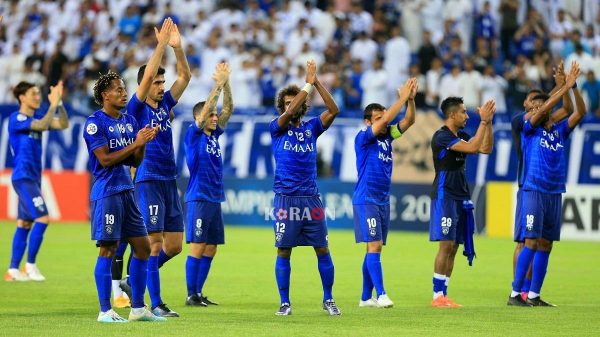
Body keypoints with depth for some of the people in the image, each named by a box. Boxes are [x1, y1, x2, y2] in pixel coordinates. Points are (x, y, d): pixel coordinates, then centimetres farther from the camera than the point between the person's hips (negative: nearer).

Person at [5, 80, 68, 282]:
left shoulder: (35, 119, 14)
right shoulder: (16, 118, -9)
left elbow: (63, 124, 7)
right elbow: (42, 125, -24)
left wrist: (59, 102, -3)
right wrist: (53, 105, -19)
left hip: (32, 178, 8)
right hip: (23, 177, -8)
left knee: (25, 223, 7)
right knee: (42, 218, -15)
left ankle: (13, 270, 10)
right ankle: (30, 266, -8)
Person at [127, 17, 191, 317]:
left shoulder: (164, 104, 13)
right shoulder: (137, 108, -5)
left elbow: (185, 76, 10)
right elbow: (147, 75, -18)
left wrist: (177, 46, -2)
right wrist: (162, 45, -15)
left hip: (169, 182, 7)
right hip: (148, 182, -7)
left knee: (174, 245, 6)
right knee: (154, 242, -9)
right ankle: (155, 304, -7)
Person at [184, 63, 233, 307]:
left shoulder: (214, 135, 12)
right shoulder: (193, 135, -5)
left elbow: (228, 109, 9)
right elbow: (206, 108, -16)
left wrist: (226, 83, -1)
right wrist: (218, 84, -15)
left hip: (215, 200, 7)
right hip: (198, 199, -7)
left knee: (210, 249, 7)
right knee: (198, 247, -7)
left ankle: (198, 293, 12)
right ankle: (191, 295, -2)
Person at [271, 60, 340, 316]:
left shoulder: (311, 128, 11)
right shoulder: (277, 128, 4)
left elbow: (333, 110, -1)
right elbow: (288, 114, -15)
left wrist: (317, 83, -10)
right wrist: (308, 84, -14)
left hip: (311, 198, 2)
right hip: (285, 198, -2)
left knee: (323, 250, 2)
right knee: (284, 251, -1)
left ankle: (328, 299, 12)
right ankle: (284, 302, 7)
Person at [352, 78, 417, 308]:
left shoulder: (387, 136, 10)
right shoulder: (363, 138, -9)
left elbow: (408, 120, 4)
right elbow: (386, 119, -21)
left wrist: (411, 99, -12)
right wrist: (402, 98, -18)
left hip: (383, 200, 7)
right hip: (366, 200, -7)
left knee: (375, 248, 8)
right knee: (374, 246, -13)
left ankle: (366, 297, 12)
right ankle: (381, 295, -18)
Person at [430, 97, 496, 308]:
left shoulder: (461, 136, 14)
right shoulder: (442, 137, -13)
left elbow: (486, 149, 11)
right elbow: (472, 147, -23)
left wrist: (488, 122, 4)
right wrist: (484, 121, -18)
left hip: (460, 197, 9)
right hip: (445, 197, -9)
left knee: (453, 247, 6)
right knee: (446, 245, -11)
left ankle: (443, 295, 9)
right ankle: (437, 296, -9)